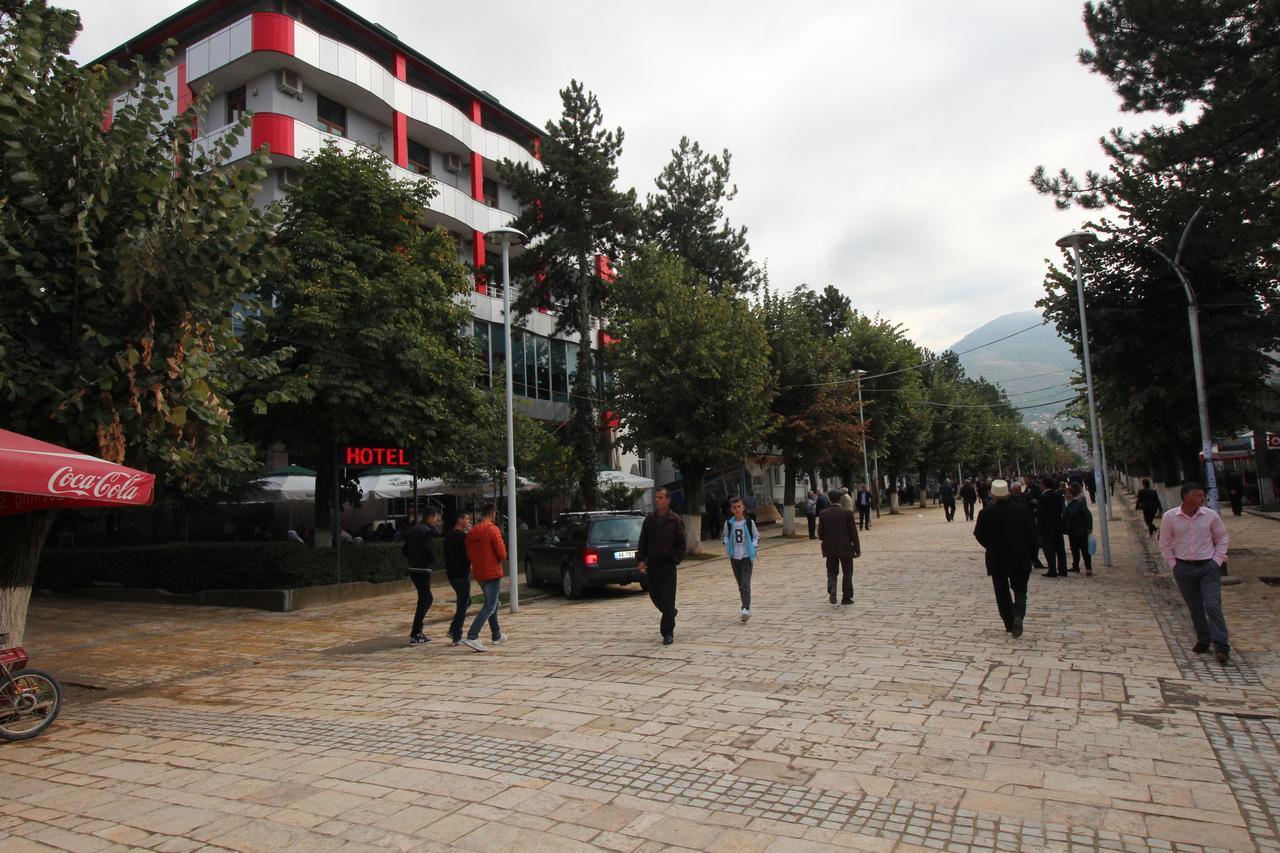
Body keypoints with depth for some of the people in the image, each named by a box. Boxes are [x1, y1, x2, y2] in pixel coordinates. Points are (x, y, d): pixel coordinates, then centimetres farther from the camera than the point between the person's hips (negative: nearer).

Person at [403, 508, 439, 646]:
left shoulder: (413, 530, 14)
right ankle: (415, 636, -3)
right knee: (423, 601, -3)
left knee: (427, 598, 20)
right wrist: (432, 560, -3)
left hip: (412, 569, 9)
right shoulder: (427, 531, -14)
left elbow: (404, 551, 17)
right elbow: (430, 551, -23)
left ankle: (417, 631, 21)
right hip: (423, 569, -9)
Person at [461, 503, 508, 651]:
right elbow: (502, 555, -17)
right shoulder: (493, 530, -15)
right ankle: (471, 637, -15)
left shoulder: (471, 532, 6)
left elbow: (469, 556, 10)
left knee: (492, 603, 21)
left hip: (478, 574, 8)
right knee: (489, 607, -5)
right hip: (492, 573, -8)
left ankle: (497, 635, 29)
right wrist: (500, 558, 3)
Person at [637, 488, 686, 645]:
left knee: (667, 598, -4)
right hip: (652, 564, 4)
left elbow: (681, 544, 0)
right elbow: (643, 541, 10)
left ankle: (668, 633, 3)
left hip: (667, 564, -4)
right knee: (654, 594, 10)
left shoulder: (675, 520, -4)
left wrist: (674, 559, -9)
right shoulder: (649, 519, 6)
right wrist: (641, 559, 1)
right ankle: (671, 613, 39)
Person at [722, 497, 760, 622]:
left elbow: (756, 536, 5)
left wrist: (753, 546, -10)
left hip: (747, 556, -3)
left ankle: (746, 609, -16)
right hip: (734, 557, 3)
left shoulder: (749, 522, -6)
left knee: (745, 584, -13)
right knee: (740, 584, 11)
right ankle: (746, 608, 22)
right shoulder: (729, 522, -1)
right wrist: (727, 545, -3)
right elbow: (724, 536, 14)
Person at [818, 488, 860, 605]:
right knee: (847, 573, 11)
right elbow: (853, 532, -8)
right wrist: (857, 548, 0)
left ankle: (832, 589, -14)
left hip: (830, 549, 2)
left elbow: (820, 533, -2)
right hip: (845, 548, -2)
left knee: (832, 572, 12)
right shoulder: (847, 513, -10)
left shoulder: (823, 513, -5)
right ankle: (846, 597, 11)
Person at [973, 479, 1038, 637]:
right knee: (1020, 590, 12)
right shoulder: (1022, 509, -7)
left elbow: (979, 535, -3)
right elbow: (1032, 534, -5)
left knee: (1002, 592, 14)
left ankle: (1010, 624, 16)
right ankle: (1018, 615, -14)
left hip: (997, 560, -1)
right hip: (1021, 559, 1)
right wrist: (1031, 553, 6)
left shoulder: (986, 513, -10)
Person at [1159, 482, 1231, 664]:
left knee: (1213, 606, -8)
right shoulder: (1169, 517, -6)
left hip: (1209, 567, -1)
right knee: (1194, 608, 10)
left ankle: (1221, 647, -5)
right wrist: (1174, 564, -1)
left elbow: (1223, 538, 8)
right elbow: (1165, 544, 5)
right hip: (1184, 568, 1)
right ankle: (1203, 640, 26)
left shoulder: (1210, 515, -5)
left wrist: (1217, 559, 0)